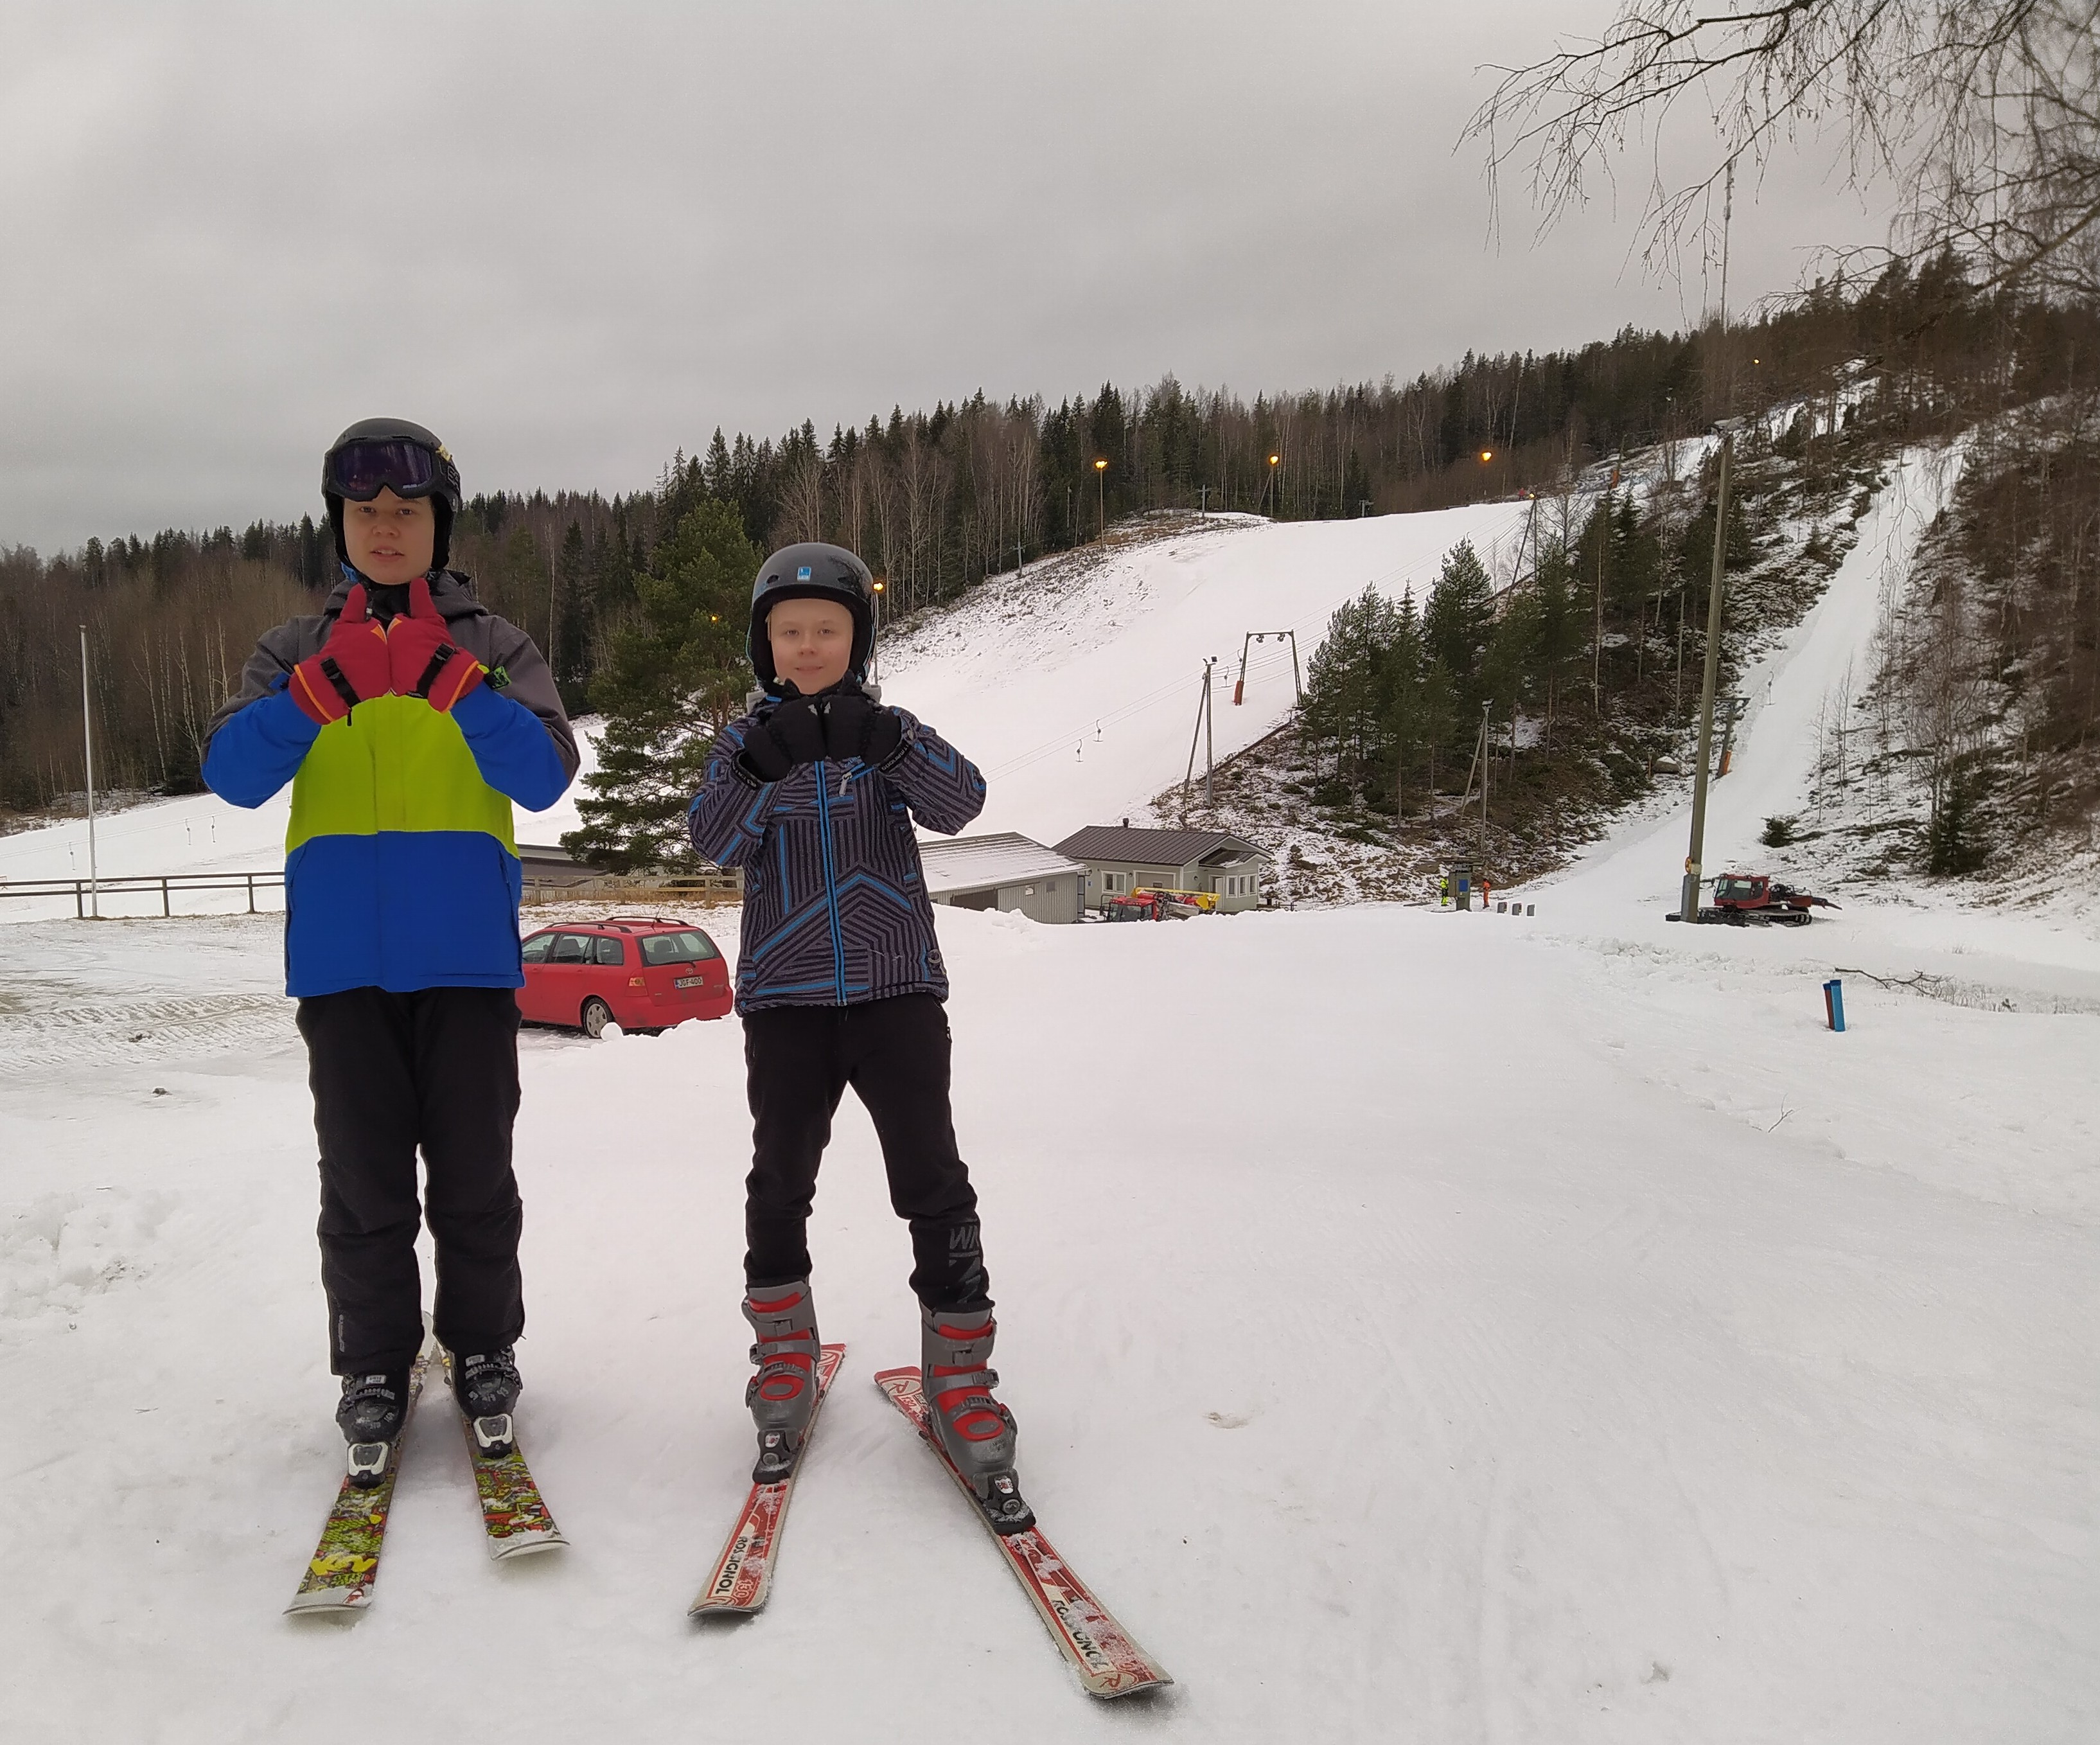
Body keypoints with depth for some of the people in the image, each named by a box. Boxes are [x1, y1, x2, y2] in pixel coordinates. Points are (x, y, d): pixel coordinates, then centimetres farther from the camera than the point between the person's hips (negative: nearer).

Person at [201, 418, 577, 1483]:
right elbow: (234, 774, -4)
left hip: (467, 953, -1)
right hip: (341, 956, 1)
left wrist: (449, 680, -19)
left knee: (474, 1173, 4)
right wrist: (326, 685, -18)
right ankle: (374, 1371, 19)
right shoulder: (299, 651, 11)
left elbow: (544, 775, -8)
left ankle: (482, 1352, 22)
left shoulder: (493, 647, 7)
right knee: (363, 1179, 4)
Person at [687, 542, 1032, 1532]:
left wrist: (883, 741, -27)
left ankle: (959, 1383, 7)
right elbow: (716, 842, -9)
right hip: (786, 999, 1)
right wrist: (764, 766, -25)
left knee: (934, 1184, -4)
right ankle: (784, 1372, 25)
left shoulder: (893, 733, 7)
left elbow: (959, 804, -12)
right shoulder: (746, 741, 7)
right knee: (779, 1184, 6)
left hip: (897, 992, -1)